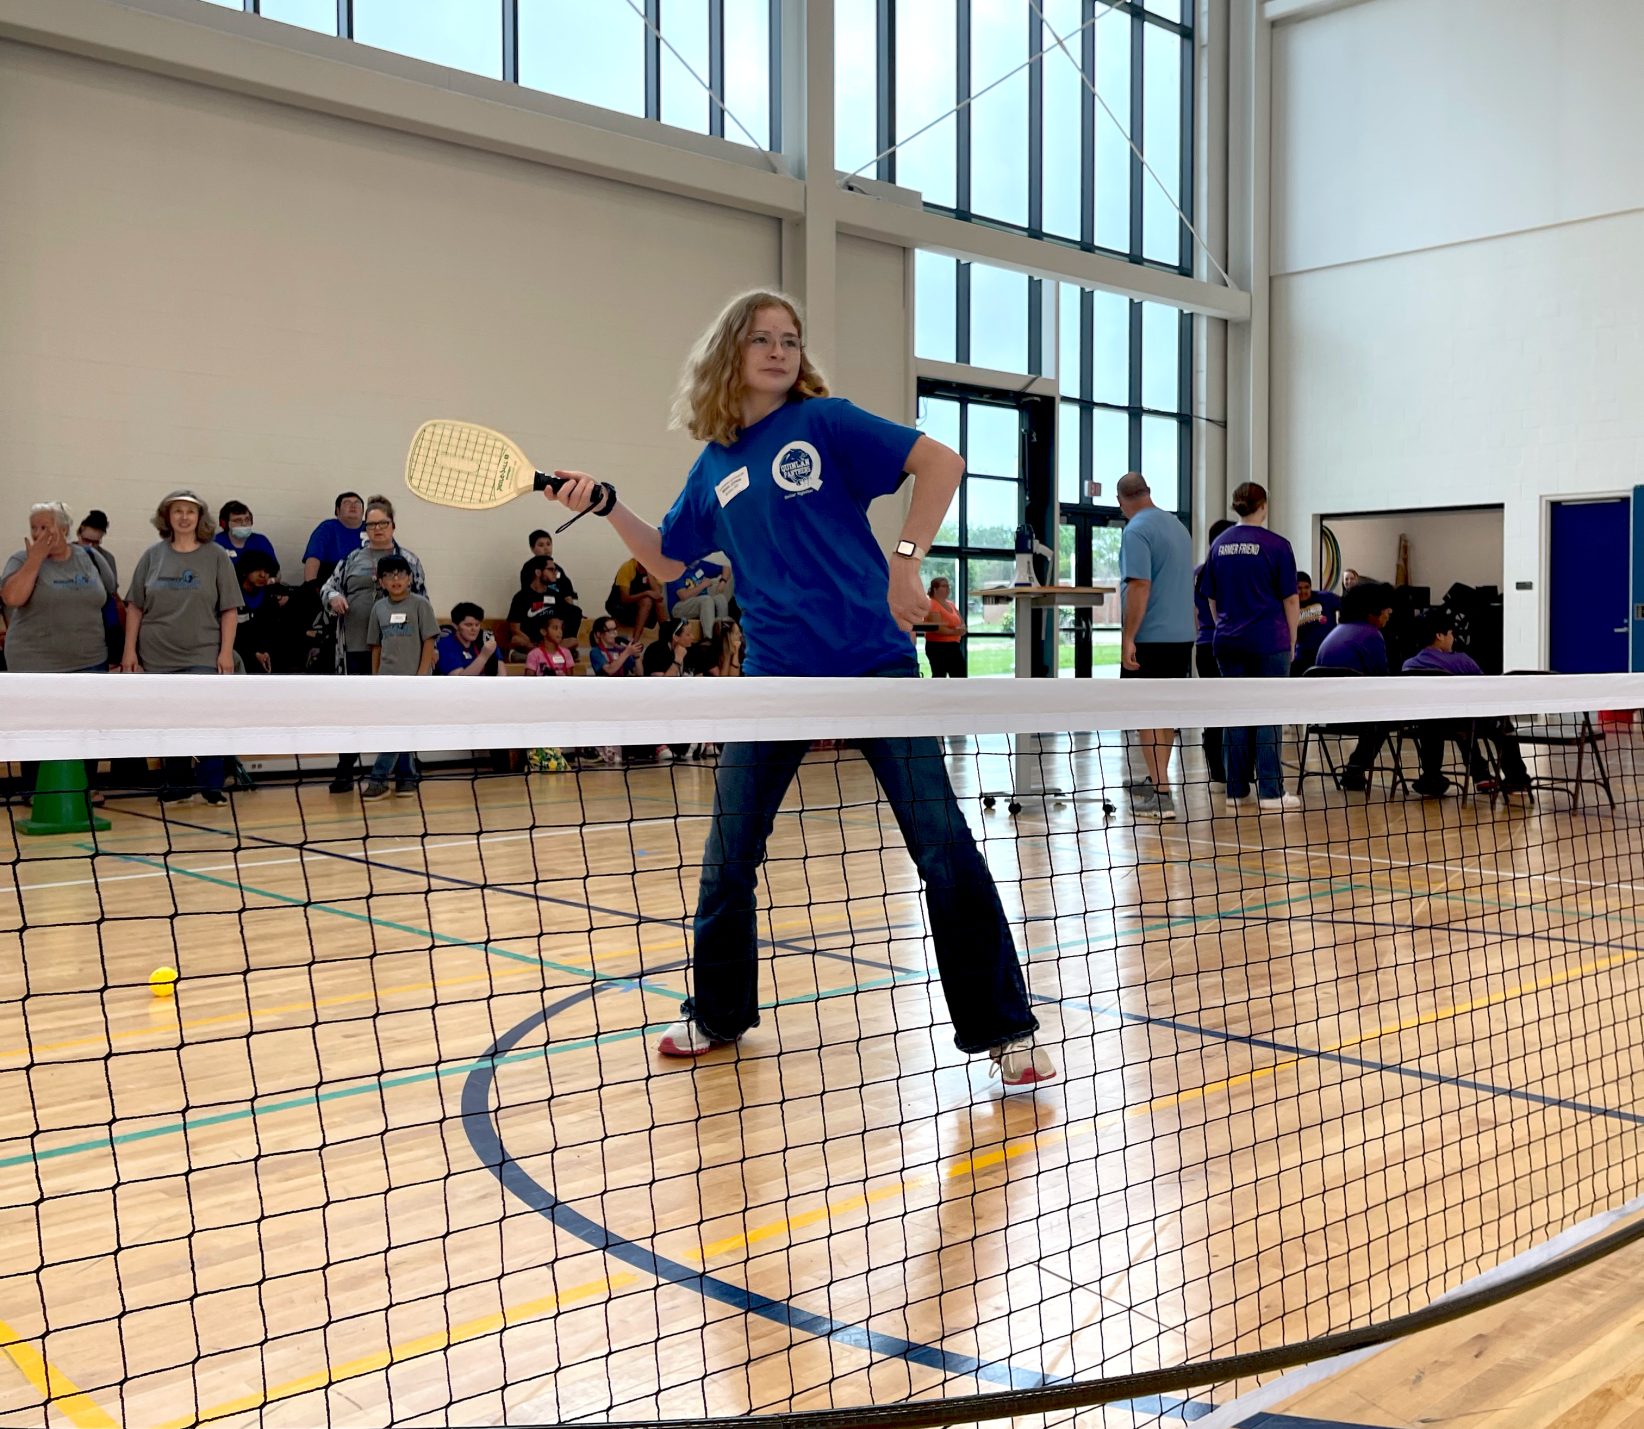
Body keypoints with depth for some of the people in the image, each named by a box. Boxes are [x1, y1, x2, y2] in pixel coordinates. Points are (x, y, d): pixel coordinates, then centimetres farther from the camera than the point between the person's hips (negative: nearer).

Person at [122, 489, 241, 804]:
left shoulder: (216, 556, 1)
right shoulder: (153, 556, 6)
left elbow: (229, 610, 0)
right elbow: (135, 607, 8)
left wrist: (226, 651, -7)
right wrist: (130, 649, 2)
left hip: (203, 657, -2)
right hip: (158, 657, 2)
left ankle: (211, 787, 2)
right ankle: (177, 786, 19)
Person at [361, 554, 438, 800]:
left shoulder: (420, 604, -3)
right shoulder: (379, 608, 9)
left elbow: (429, 643, -5)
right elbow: (376, 647, 13)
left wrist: (421, 677, -10)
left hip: (412, 678, -4)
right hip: (387, 678, 4)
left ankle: (378, 779, -5)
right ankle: (407, 777, 14)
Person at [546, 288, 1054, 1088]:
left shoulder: (824, 422, -2)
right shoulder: (714, 466, 11)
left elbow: (941, 461, -7)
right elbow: (667, 559, 21)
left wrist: (906, 560, -15)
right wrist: (604, 505, 8)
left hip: (872, 663, -4)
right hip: (774, 675, 4)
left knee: (945, 850, -6)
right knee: (728, 857, 10)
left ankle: (1003, 1030, 6)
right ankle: (718, 1014, 31)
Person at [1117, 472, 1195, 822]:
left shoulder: (1137, 531, -12)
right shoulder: (1178, 526, 14)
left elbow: (1139, 586, -20)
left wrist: (1128, 638, -19)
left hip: (1151, 637, -8)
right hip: (1182, 635, 8)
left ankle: (1161, 796, -9)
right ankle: (1157, 781, 29)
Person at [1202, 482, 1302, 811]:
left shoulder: (1219, 545, 7)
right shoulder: (1276, 545, -7)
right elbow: (1290, 599, -5)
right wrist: (1292, 641, 4)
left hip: (1228, 642, 5)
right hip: (1268, 641, -4)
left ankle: (1236, 790, 9)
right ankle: (1270, 792, -1)